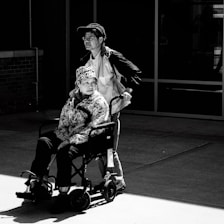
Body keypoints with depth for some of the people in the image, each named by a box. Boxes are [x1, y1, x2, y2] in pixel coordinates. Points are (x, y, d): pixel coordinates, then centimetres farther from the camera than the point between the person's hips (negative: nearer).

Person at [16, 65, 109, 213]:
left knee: (65, 152, -34)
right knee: (44, 142, -21)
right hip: (66, 135, 6)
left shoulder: (100, 102, -5)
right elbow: (63, 120, 17)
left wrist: (72, 140, -21)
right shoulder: (73, 98, 14)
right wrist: (64, 136, -4)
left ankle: (63, 194, -25)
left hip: (85, 140, -6)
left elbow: (93, 129, -14)